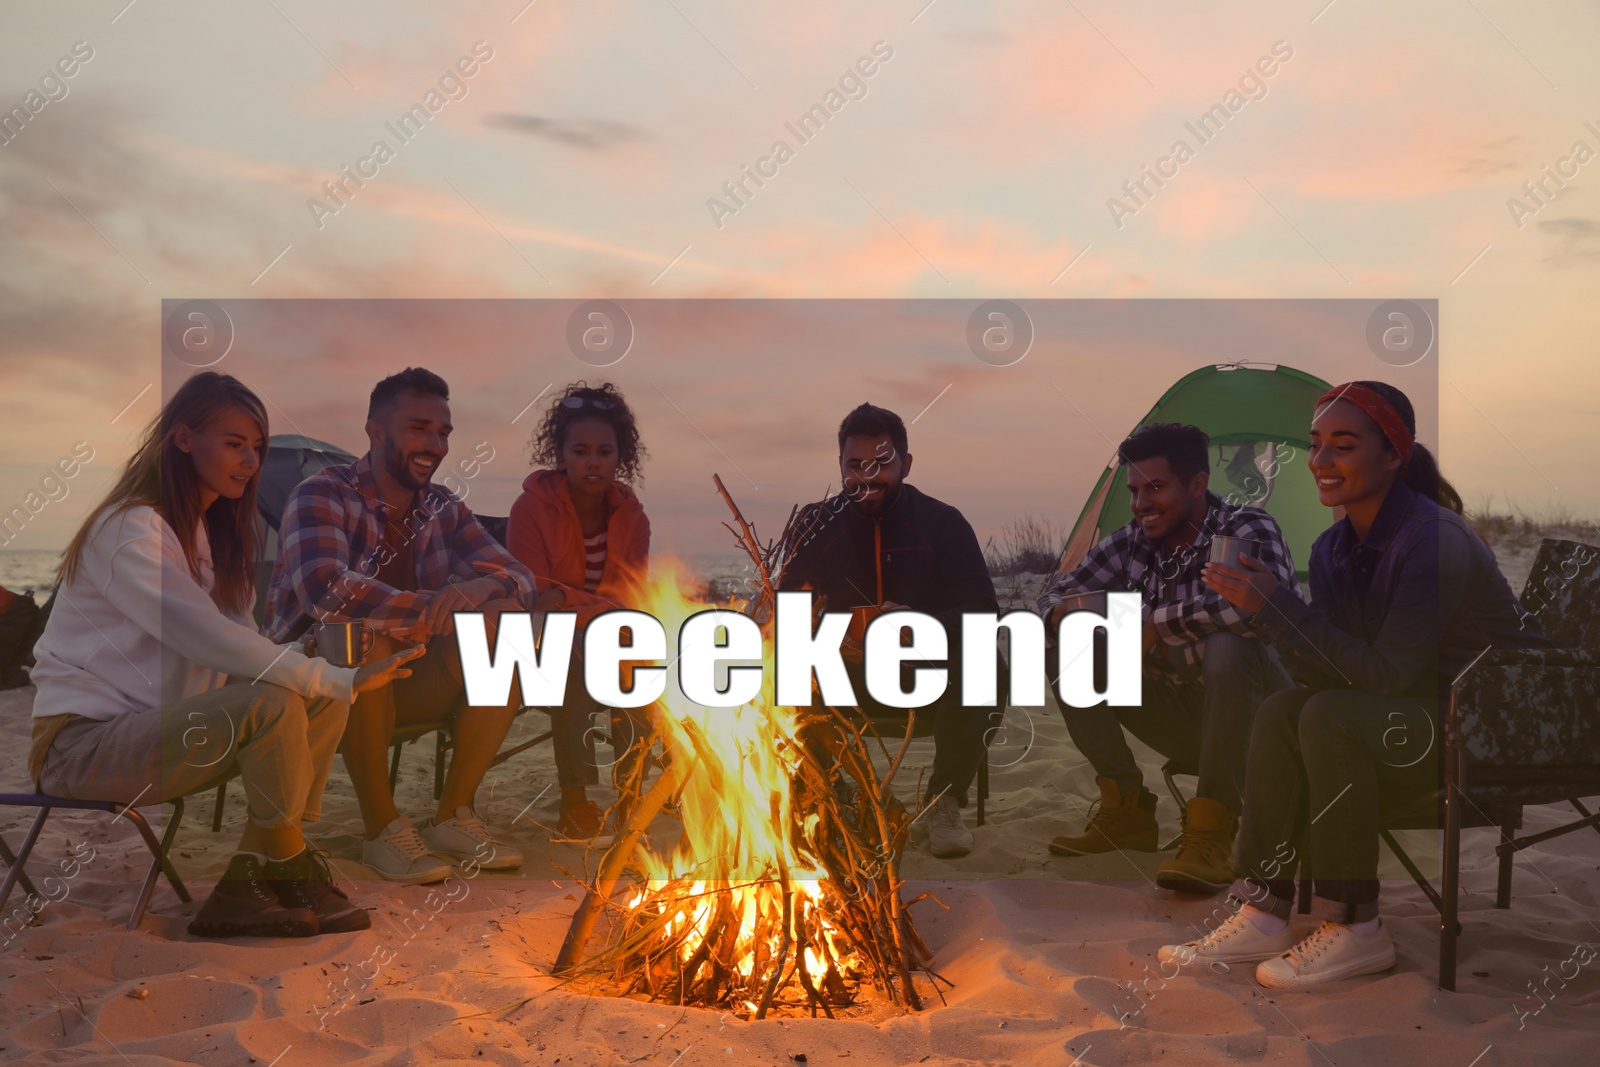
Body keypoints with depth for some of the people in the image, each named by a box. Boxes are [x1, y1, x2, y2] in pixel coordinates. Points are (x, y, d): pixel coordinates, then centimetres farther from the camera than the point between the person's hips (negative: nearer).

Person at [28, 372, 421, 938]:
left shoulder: (209, 530, 13)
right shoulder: (129, 529, -17)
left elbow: (239, 645, 9)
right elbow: (207, 640, -29)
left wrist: (329, 670, -12)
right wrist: (342, 679, -30)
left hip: (152, 724, 9)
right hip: (81, 742, -9)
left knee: (322, 701, -7)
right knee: (272, 706, -29)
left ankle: (243, 886, -10)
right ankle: (291, 870, -7)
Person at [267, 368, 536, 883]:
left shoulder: (442, 508, 6)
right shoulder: (322, 496, -12)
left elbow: (519, 577, -2)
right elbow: (325, 590, -31)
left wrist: (478, 588, -26)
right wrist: (436, 608, -33)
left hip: (406, 681, 5)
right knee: (363, 636, -37)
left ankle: (453, 813, -10)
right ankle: (381, 826, -22)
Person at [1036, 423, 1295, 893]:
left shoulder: (1248, 529, -18)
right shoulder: (1131, 544, -1)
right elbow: (1056, 595, 6)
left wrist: (1157, 622, -30)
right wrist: (1065, 616, -21)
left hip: (1254, 716, -6)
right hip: (1180, 714, 6)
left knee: (1230, 646, -38)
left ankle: (1210, 836, -28)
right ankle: (1126, 811, -2)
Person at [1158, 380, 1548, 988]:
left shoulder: (1434, 541, -22)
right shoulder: (1334, 548, 2)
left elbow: (1385, 675, -26)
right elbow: (1324, 673, -2)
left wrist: (1277, 607, -27)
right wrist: (1266, 609, -21)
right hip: (1412, 719, 8)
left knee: (1329, 717, -27)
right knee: (1279, 711, -10)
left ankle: (1354, 928, -18)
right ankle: (1262, 914, -10)